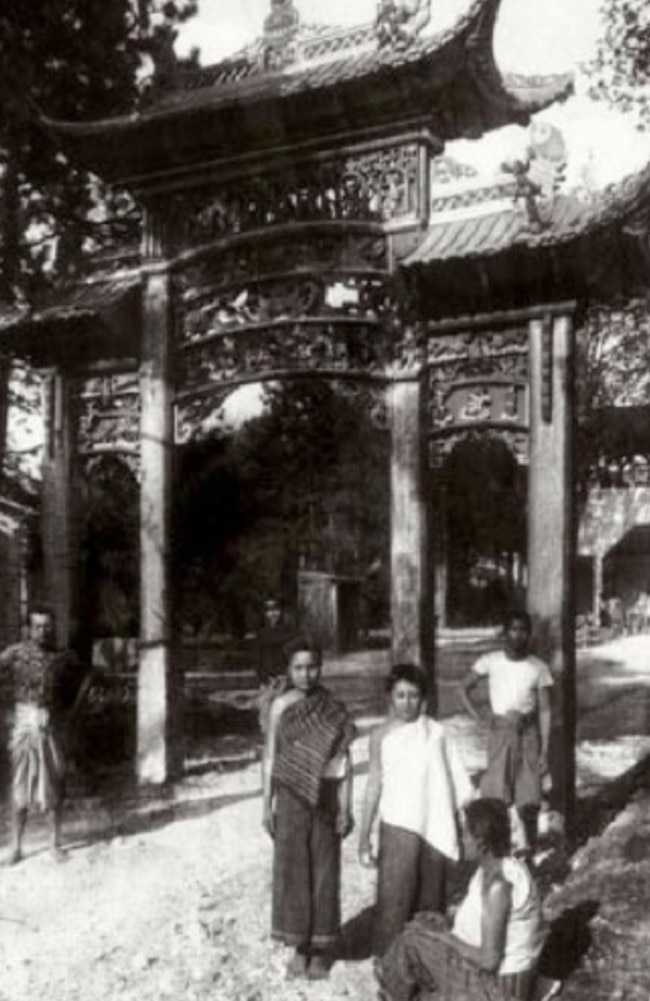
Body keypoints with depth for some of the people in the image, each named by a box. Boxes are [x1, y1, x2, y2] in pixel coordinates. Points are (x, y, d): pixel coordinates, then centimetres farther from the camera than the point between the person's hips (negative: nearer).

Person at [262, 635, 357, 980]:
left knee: (324, 870, 6)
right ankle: (300, 946, 21)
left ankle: (321, 948, 20)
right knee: (291, 869, 6)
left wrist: (346, 807, -5)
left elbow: (343, 760, -2)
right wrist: (267, 805, -1)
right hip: (291, 796, 1)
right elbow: (269, 757, 2)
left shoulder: (334, 710, -3)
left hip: (326, 795, 0)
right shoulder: (280, 706, -2)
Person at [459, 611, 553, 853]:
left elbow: (545, 710, -2)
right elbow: (464, 688, 7)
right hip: (500, 732, 0)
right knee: (495, 797, -3)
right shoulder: (490, 661, -3)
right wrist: (478, 719, -2)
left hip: (529, 733, 1)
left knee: (529, 800, 2)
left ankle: (530, 848, 17)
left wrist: (545, 751, -6)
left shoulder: (539, 667, -3)